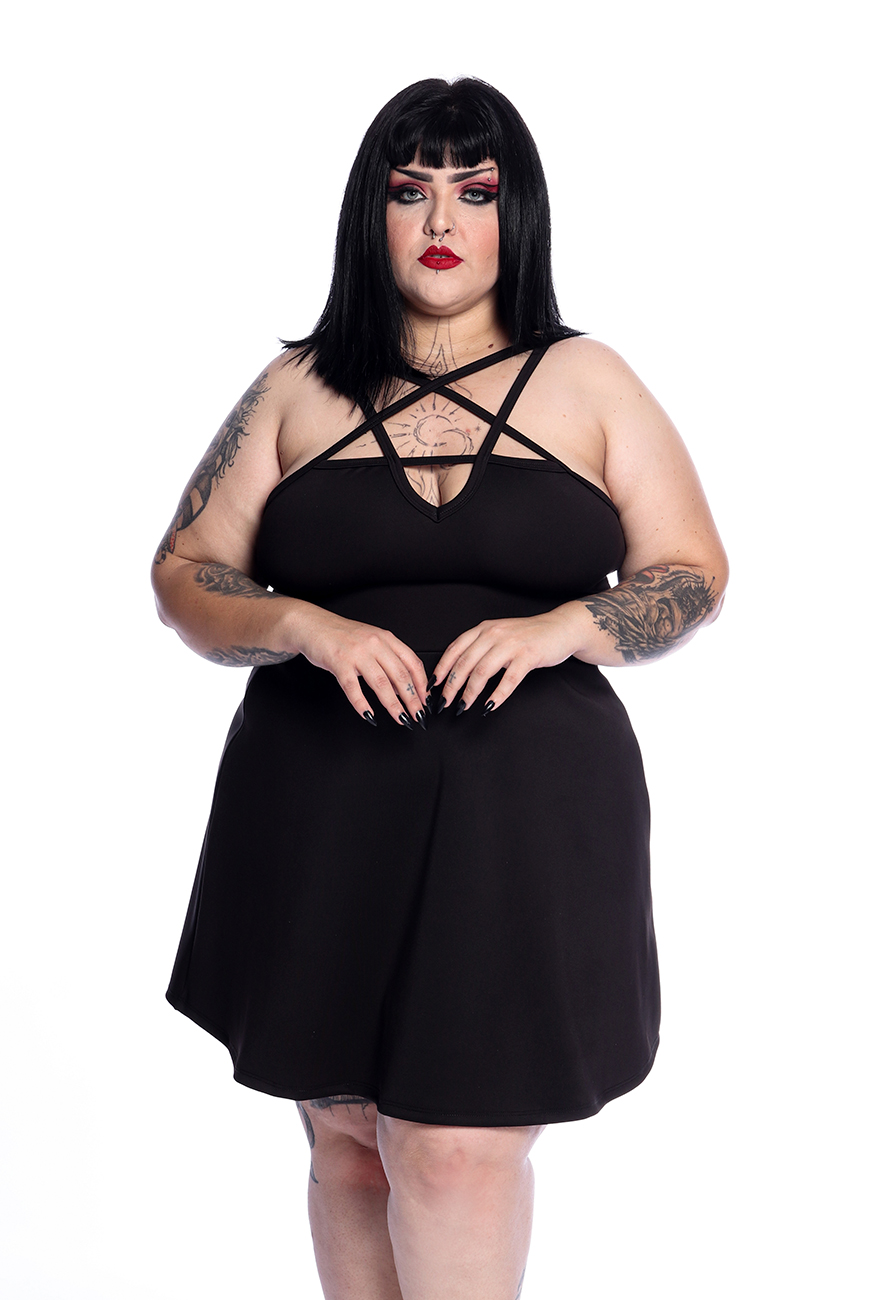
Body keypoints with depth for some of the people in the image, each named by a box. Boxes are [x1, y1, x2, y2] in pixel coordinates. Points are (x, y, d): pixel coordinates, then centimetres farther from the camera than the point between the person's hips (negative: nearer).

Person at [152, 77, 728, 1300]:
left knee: (464, 1145, -6)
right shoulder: (297, 389, 8)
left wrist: (559, 628, -14)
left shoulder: (589, 384, 7)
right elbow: (186, 576, 6)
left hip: (522, 816, -1)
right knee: (348, 1136, 10)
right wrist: (308, 628, -14)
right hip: (325, 816, 2)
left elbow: (691, 575, 5)